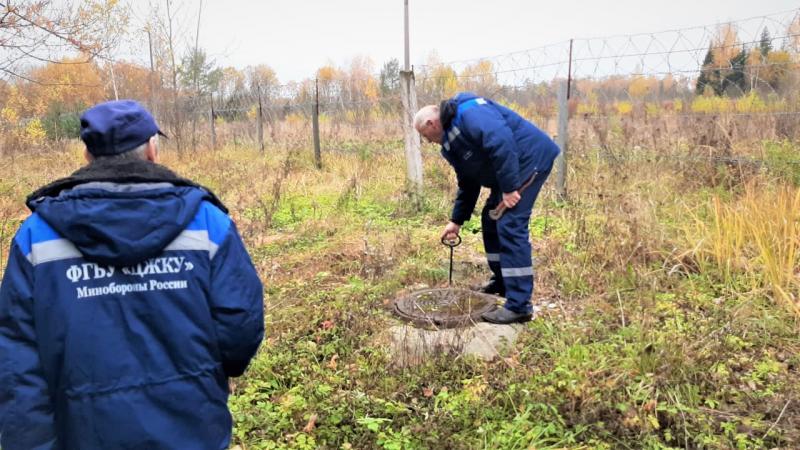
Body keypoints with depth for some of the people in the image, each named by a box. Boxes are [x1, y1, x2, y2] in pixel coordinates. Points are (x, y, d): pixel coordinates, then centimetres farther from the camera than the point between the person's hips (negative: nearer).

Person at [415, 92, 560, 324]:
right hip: (511, 170, 11)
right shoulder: (451, 144, 13)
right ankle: (502, 281, 32)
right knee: (491, 219, 17)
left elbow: (501, 141, -32)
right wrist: (456, 221, 22)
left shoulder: (468, 112, -19)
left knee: (510, 226, -15)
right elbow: (468, 184, 21)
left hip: (531, 159, -11)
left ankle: (519, 305, -12)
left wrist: (508, 187, -29)